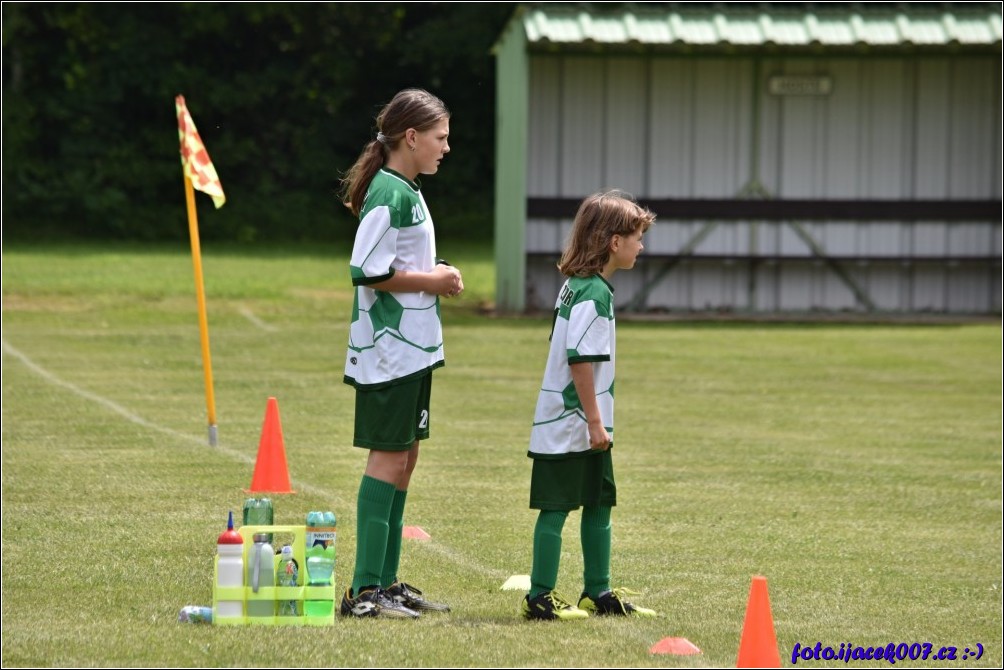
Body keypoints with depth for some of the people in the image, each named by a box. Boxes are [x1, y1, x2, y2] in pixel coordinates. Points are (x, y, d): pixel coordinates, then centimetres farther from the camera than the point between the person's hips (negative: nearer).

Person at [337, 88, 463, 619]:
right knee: (388, 457, -9)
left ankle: (387, 581, 18)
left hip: (412, 347, 10)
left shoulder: (407, 191, 15)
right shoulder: (388, 195, -16)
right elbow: (367, 272, -22)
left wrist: (435, 275, 8)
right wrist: (431, 281, -14)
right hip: (389, 350, -10)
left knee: (404, 457, 12)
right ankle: (365, 590, -9)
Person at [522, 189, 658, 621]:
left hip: (586, 426, 10)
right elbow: (580, 359, -23)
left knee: (598, 504, 15)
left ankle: (598, 593, 22)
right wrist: (594, 420, -20)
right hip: (571, 426, -10)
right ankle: (540, 597, 1)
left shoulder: (576, 285, 12)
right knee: (556, 507, -4)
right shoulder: (593, 293, -18)